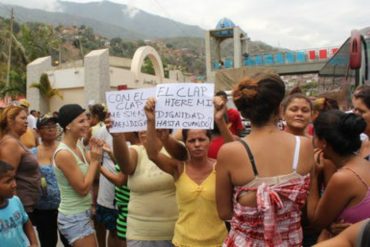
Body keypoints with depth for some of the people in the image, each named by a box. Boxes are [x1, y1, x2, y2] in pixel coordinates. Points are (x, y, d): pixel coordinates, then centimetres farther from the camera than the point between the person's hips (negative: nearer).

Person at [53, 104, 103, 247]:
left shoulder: (78, 147, 4)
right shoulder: (64, 153, -21)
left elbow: (91, 178, 12)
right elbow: (83, 189, -21)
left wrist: (97, 156, -3)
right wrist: (94, 160, -14)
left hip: (83, 213, 8)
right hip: (74, 218, -8)